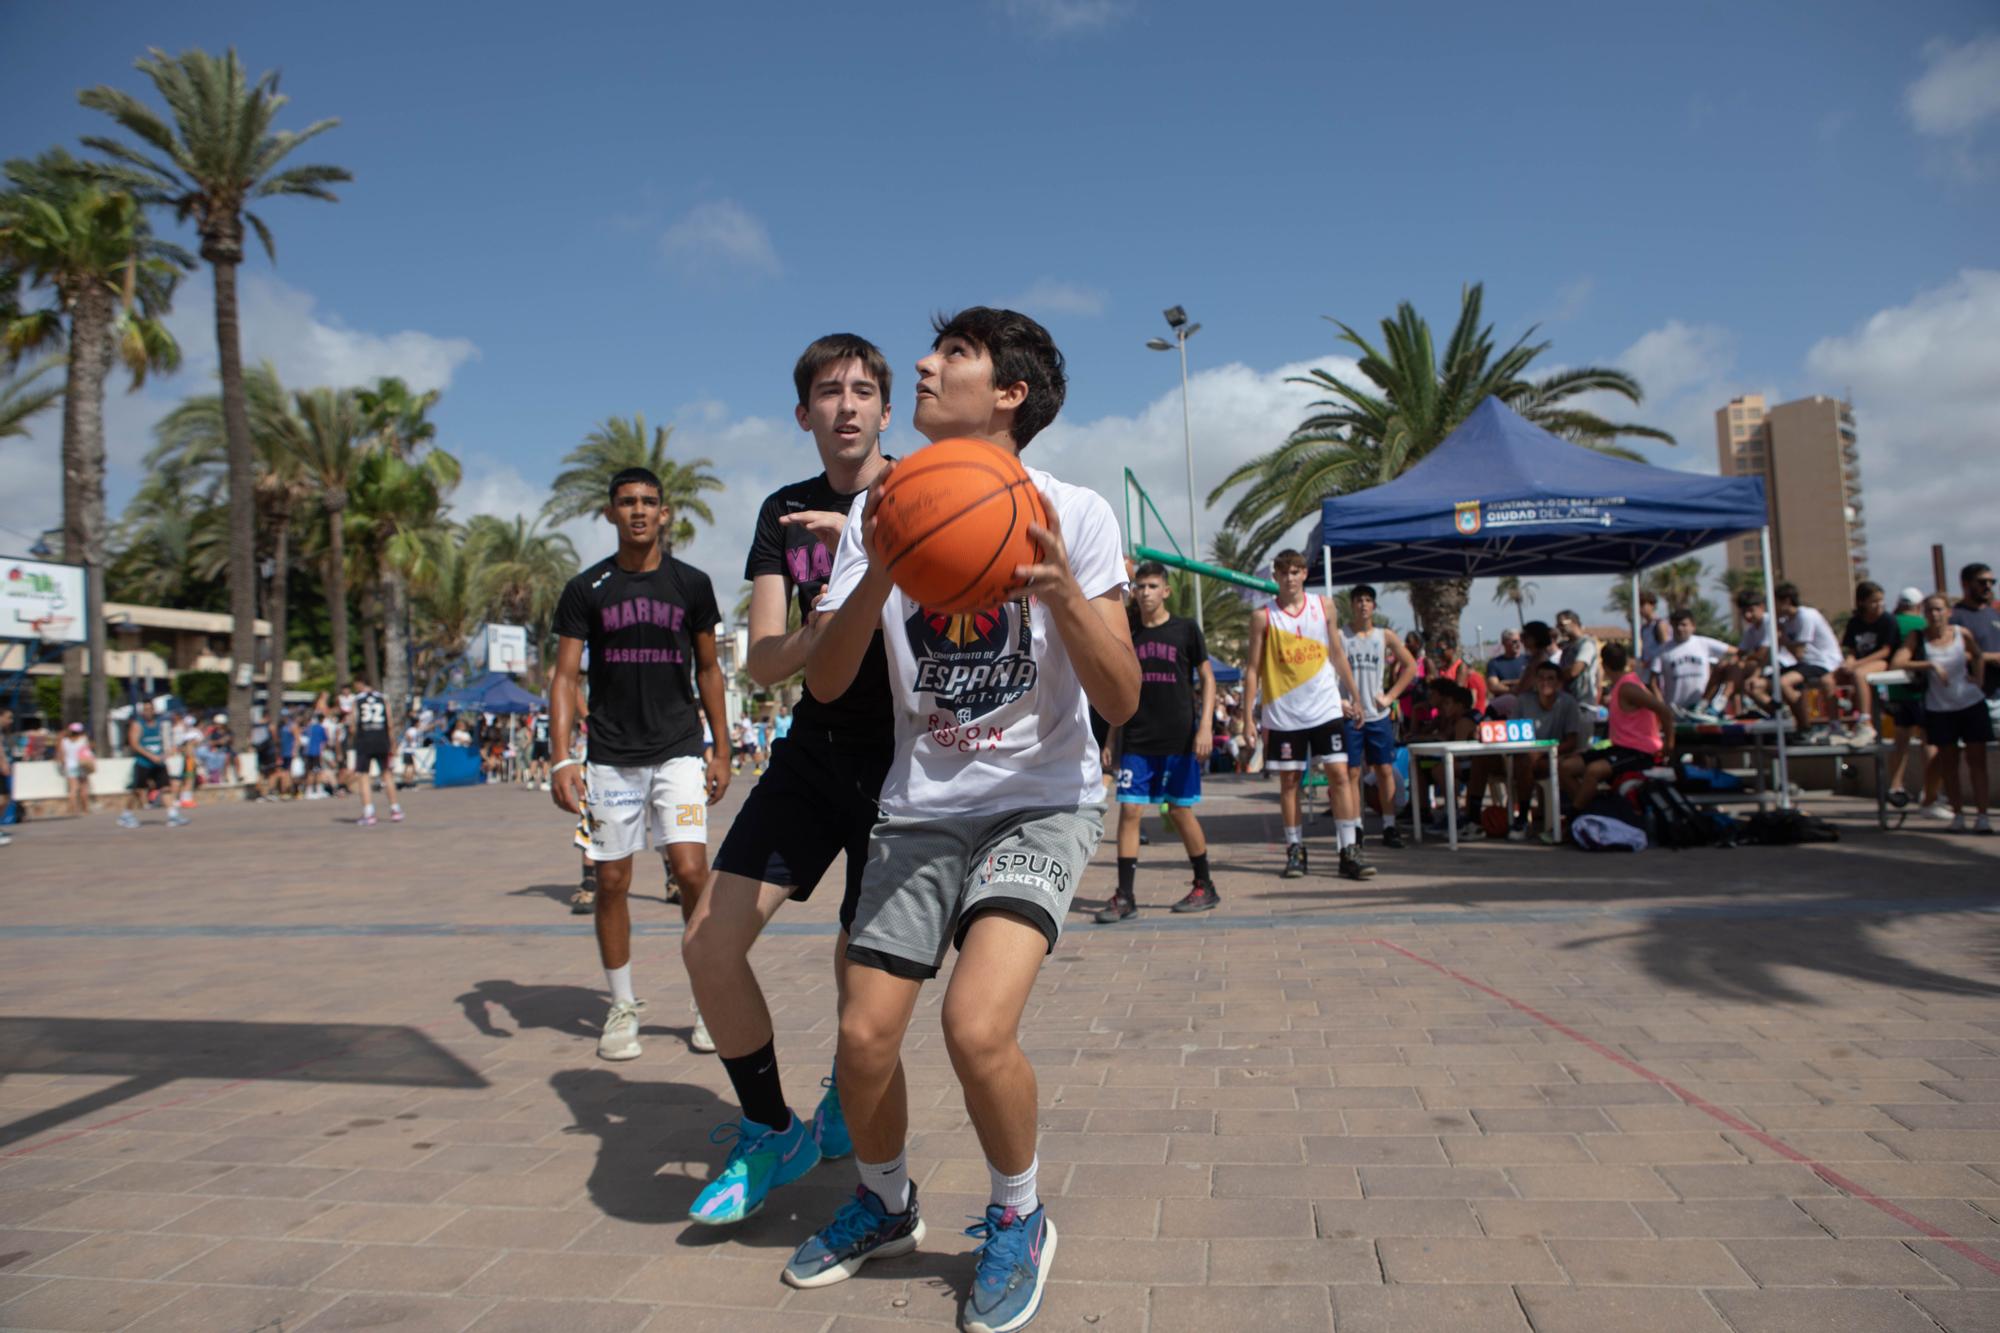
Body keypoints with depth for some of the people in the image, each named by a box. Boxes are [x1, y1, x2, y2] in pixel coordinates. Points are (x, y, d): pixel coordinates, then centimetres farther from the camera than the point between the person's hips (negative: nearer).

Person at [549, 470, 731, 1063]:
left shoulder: (691, 584, 5)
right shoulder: (586, 589, 3)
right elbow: (564, 677, 1)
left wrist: (722, 751, 10)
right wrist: (562, 758, -11)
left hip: (677, 751, 0)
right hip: (611, 756, 1)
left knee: (692, 870, -12)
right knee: (612, 881, 5)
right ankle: (622, 1008, 20)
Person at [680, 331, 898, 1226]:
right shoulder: (785, 513, 9)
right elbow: (762, 664, 0)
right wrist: (822, 630, -21)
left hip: (902, 759, -4)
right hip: (813, 752, 4)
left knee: (862, 978, -1)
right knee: (708, 945, -4)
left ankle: (845, 1099, 34)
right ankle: (769, 1135, 17)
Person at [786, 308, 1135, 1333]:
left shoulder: (1072, 513, -9)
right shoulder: (881, 511, 0)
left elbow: (1121, 702, -12)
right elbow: (824, 683, -6)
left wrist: (1060, 591, -29)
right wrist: (879, 576, -23)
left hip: (1043, 800, -3)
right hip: (921, 806, 4)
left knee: (977, 1027, -22)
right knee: (863, 1038, -1)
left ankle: (1018, 1222, 10)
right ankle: (886, 1205, 33)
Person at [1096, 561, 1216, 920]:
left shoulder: (1186, 629, -1)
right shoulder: (1126, 631, 7)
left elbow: (1207, 678, 1)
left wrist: (1205, 725, -10)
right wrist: (1113, 730, 12)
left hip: (1179, 739, -2)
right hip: (1136, 739, 2)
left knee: (1180, 811, 5)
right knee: (1129, 810, -5)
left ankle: (1205, 887, 22)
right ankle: (1125, 897, -1)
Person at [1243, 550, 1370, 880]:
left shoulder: (1323, 606, 6)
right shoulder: (1263, 616, 0)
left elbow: (1337, 653, 13)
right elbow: (1254, 668, 0)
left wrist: (1354, 696, 13)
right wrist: (1248, 714, -5)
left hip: (1325, 707, 1)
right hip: (1284, 713, -1)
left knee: (1338, 774, -4)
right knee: (1289, 780, 4)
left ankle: (1350, 850, -1)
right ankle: (1295, 850, 14)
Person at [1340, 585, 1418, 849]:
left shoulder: (1386, 636, 6)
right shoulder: (1339, 637, 1)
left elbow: (1410, 666, 10)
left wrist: (1390, 696, 2)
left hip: (1379, 715, 2)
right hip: (1349, 715, -2)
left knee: (1385, 770, 3)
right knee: (1352, 772, 0)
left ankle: (1389, 826, 10)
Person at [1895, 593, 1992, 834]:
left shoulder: (1962, 634, -2)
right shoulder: (1918, 638, -4)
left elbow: (1977, 656, 17)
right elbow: (1898, 662, -16)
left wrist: (1977, 678, 4)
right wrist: (1929, 664, -22)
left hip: (1971, 703, 0)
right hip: (1939, 708, 0)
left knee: (1977, 759, 1)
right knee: (1948, 763, 5)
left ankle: (1983, 814, 3)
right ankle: (1958, 814, 13)